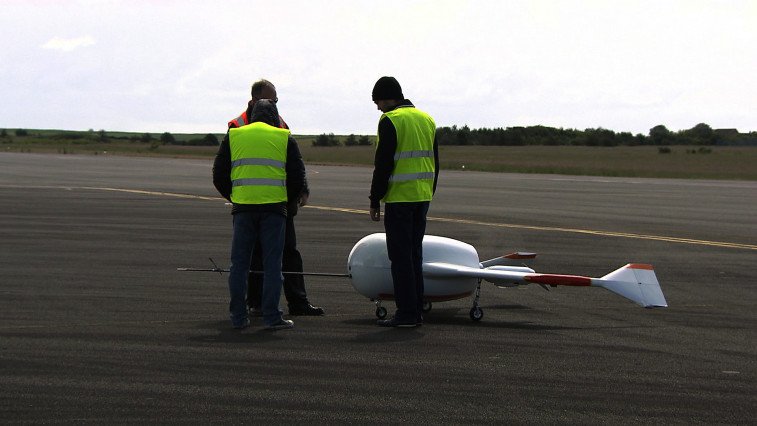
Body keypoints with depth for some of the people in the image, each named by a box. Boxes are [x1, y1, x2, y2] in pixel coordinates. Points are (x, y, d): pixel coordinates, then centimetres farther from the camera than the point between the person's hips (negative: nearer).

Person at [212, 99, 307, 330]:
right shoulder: (285, 138, 7)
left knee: (239, 262, 8)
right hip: (274, 207, -1)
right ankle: (272, 317, -1)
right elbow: (298, 177, 5)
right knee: (272, 263, 2)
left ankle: (238, 316, 9)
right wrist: (288, 195, 22)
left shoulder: (233, 136, 11)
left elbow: (219, 176, 10)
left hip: (242, 207, 1)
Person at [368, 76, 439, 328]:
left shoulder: (390, 121, -11)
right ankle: (417, 311, 16)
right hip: (422, 198, 8)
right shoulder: (426, 119, 14)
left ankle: (406, 313, -3)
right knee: (415, 254, 14)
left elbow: (383, 164, -14)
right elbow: (434, 162, 17)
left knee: (400, 257, -3)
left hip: (399, 197, -8)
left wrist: (375, 201, -8)